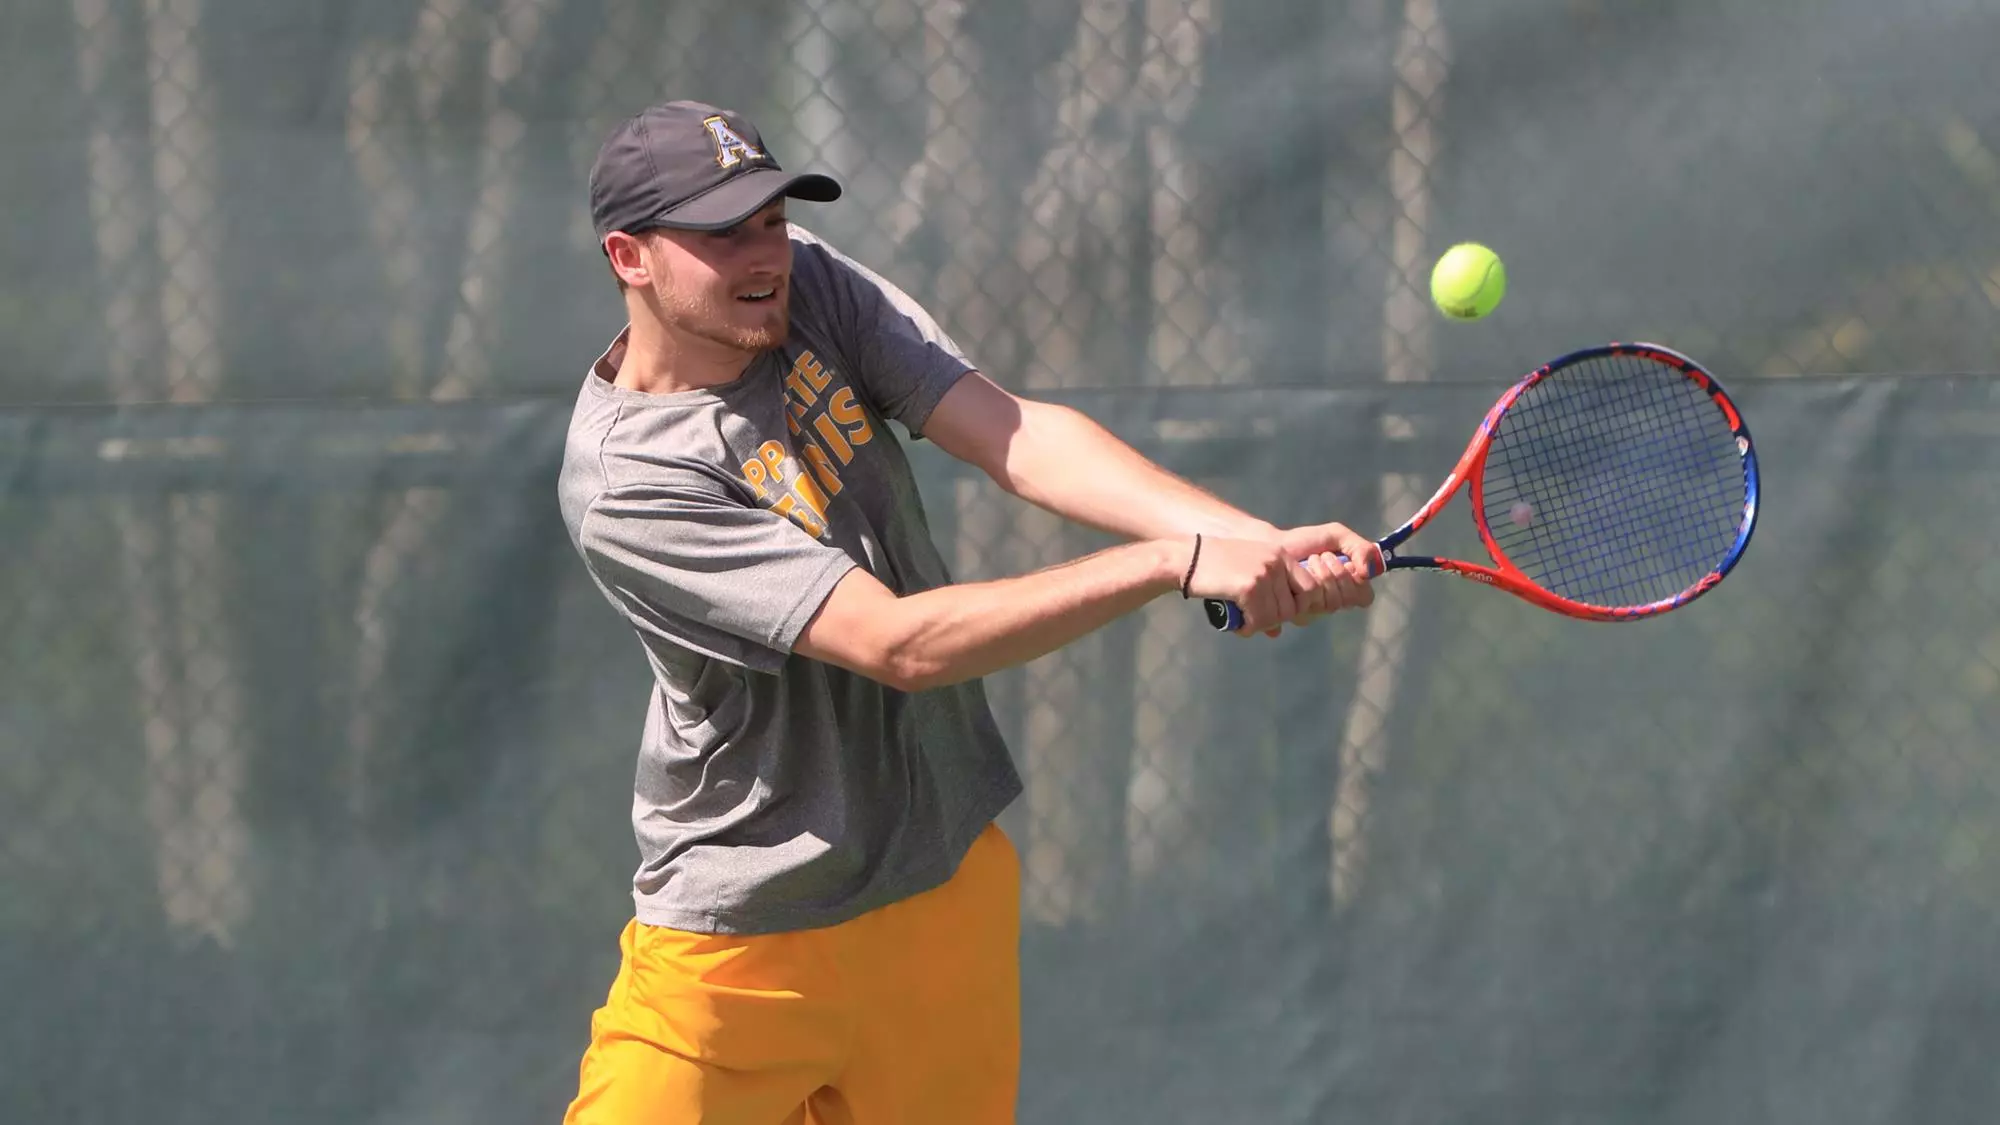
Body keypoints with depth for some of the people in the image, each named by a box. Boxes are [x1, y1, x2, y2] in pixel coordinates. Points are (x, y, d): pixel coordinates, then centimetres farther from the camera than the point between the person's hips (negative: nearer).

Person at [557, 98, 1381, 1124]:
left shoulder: (816, 290, -2)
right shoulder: (623, 484, -22)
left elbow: (1015, 436, -12)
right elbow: (900, 645, -27)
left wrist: (1253, 539, -27)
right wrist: (1174, 562, -32)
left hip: (946, 888, 5)